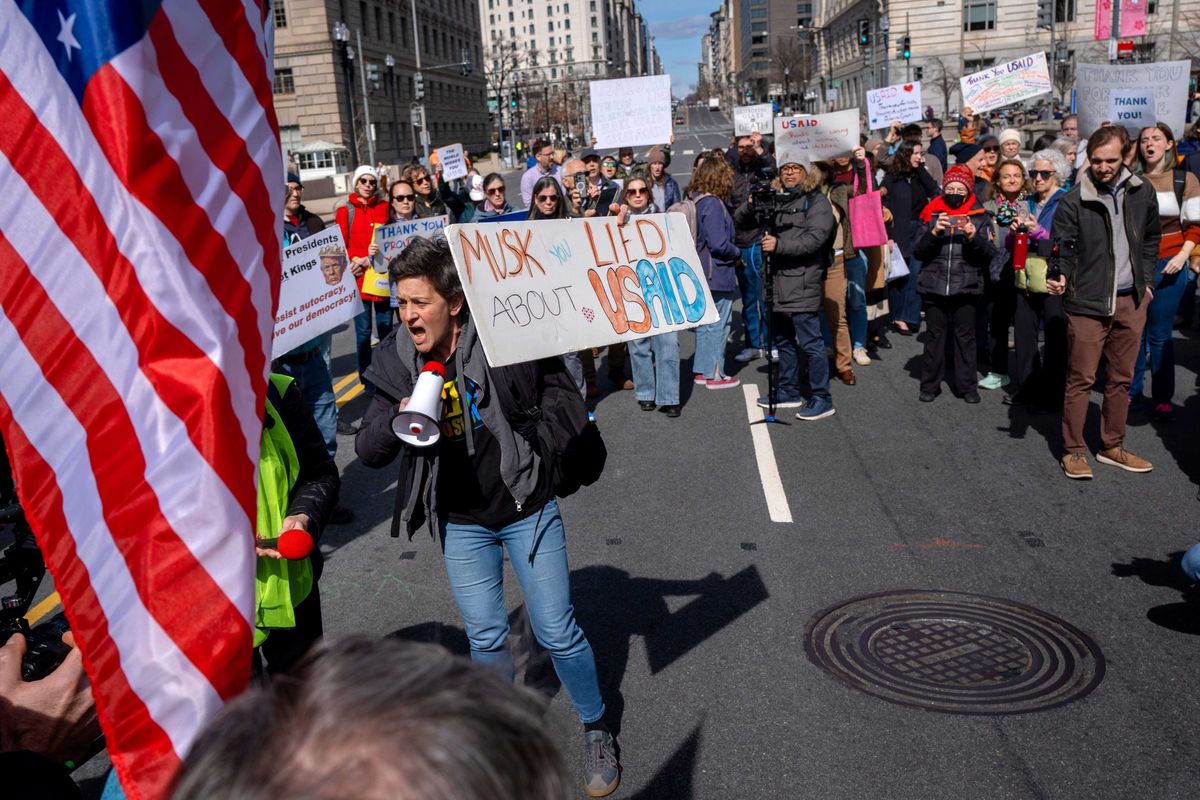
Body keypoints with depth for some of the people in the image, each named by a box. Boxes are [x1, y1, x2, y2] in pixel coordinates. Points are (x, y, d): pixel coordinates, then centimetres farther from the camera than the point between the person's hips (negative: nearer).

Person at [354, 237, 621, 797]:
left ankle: (596, 728, 31)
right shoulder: (397, 360, -7)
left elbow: (564, 400, -5)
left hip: (527, 509, -3)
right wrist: (397, 416, -25)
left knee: (558, 633, 5)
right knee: (486, 639, 14)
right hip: (461, 524, 3)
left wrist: (525, 431, -19)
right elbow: (369, 452, -8)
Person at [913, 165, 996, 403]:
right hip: (934, 285, 0)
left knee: (965, 336, 5)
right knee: (934, 336, 6)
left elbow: (987, 256, 0)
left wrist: (973, 236, -17)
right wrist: (933, 232, -16)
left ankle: (966, 386, 14)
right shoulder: (932, 213, 5)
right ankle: (930, 385, 14)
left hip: (966, 286, 0)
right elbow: (917, 252, 0)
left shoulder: (978, 216, 4)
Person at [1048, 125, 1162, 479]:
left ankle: (1112, 447, 25)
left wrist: (1146, 282, 13)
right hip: (1088, 302, -5)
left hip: (1131, 301, 5)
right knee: (1081, 379, 0)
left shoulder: (1142, 191, 4)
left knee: (1122, 378, 12)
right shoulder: (1074, 200, -11)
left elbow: (1151, 238, 17)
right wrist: (1058, 277, -26)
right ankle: (1074, 451, 11)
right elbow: (1062, 248, -7)